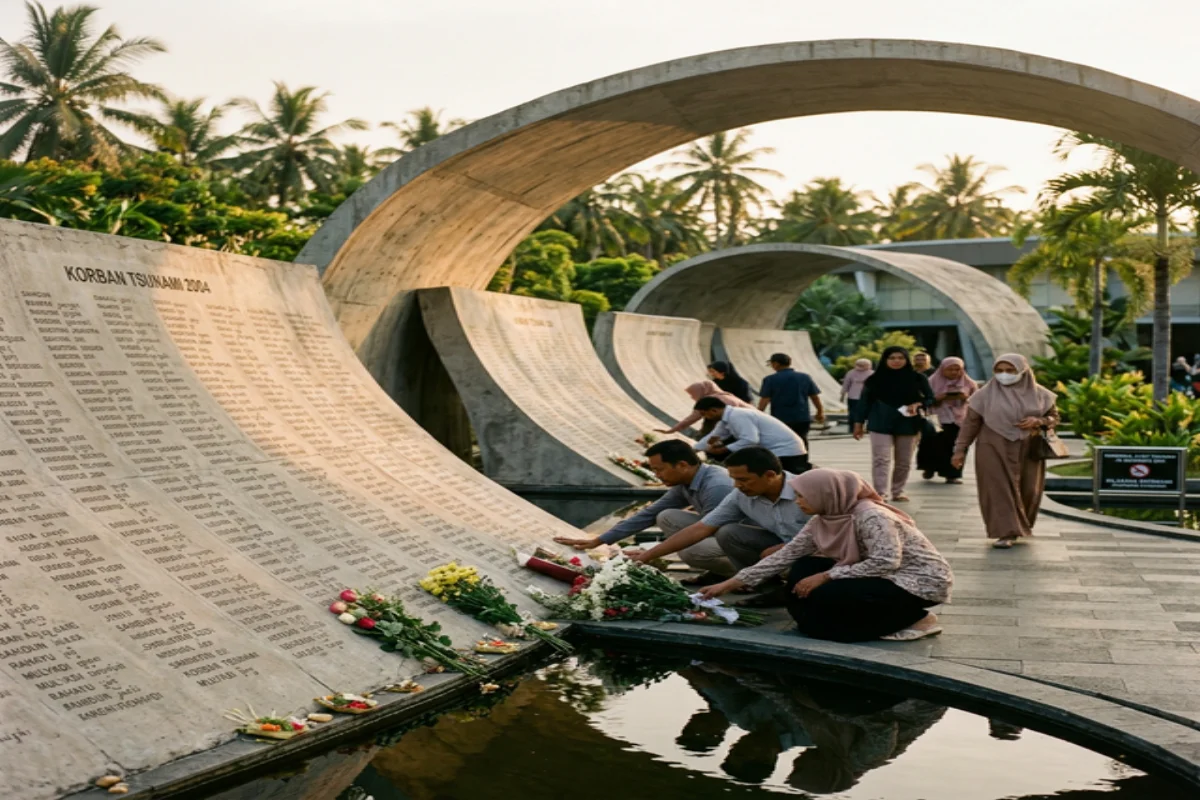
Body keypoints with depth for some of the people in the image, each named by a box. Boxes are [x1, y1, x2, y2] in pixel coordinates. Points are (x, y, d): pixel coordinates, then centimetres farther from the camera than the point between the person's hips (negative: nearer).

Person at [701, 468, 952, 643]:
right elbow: (786, 555, 0)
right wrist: (731, 583, -4)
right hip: (883, 578, 9)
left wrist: (825, 576, -27)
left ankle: (913, 619, -10)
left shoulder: (871, 516, -24)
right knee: (803, 569, -2)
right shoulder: (822, 521, 0)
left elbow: (886, 562, -32)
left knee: (827, 595, -25)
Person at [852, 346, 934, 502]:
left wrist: (918, 404, -14)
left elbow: (930, 399, 6)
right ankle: (880, 494, -13)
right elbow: (865, 402, 7)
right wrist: (859, 423, 5)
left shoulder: (918, 378, 2)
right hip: (880, 424, -2)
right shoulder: (874, 380, 2)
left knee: (904, 462, 8)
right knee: (881, 459, -11)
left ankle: (898, 492, 21)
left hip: (907, 424, 2)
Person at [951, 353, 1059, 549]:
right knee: (999, 490, -6)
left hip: (1028, 451, 2)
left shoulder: (1039, 394, 2)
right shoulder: (986, 394, -3)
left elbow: (1054, 417, 9)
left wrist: (1038, 421, -12)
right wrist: (960, 449, -2)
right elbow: (970, 422, 0)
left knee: (1027, 492, 7)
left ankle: (1022, 526, 30)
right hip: (994, 450, -2)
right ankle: (1007, 533, -2)